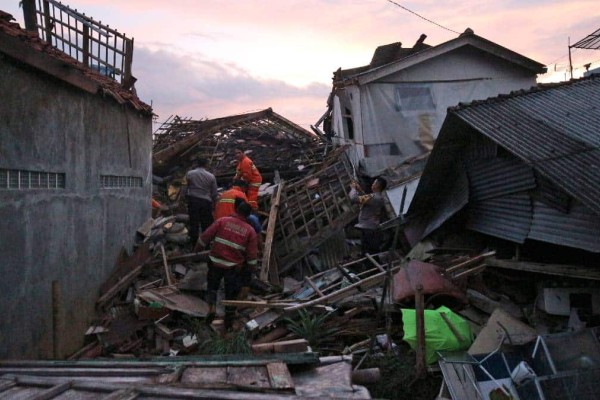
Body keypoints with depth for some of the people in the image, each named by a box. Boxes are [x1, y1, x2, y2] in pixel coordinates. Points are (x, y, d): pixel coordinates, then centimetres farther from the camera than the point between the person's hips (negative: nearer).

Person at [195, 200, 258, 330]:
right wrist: (251, 269, 12)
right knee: (231, 293, 16)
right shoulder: (250, 230, -3)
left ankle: (211, 306, 3)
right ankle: (229, 321, 25)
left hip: (215, 262, 0)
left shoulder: (222, 221, -5)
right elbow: (251, 254, -2)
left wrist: (196, 250, 13)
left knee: (212, 286, 24)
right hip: (234, 267, 0)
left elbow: (205, 237, -3)